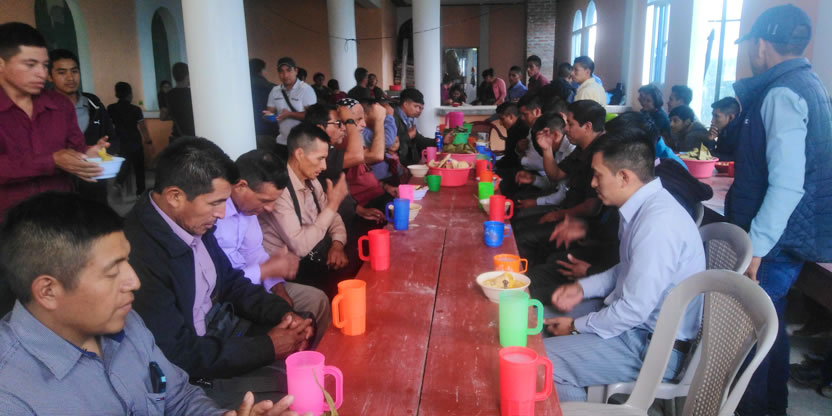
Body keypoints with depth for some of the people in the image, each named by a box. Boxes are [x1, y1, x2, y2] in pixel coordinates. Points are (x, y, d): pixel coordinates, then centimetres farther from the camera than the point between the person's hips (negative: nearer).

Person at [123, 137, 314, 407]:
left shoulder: (194, 222, -4)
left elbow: (231, 281, 10)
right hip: (191, 371, -7)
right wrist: (267, 347, -19)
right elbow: (180, 356, -26)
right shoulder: (138, 254, -29)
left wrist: (283, 313, -6)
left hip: (223, 328, 8)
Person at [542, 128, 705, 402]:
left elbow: (634, 310, -26)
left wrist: (577, 326, -12)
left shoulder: (657, 224, -30)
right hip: (636, 316, 10)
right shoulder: (646, 205, 1)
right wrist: (583, 288, 3)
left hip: (653, 346, -10)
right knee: (547, 321, 15)